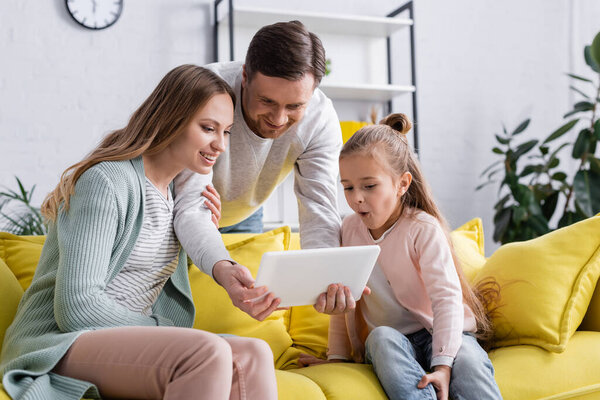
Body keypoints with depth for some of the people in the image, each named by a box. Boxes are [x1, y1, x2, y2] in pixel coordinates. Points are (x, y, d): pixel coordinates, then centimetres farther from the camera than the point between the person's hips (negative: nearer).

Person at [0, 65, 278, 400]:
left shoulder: (176, 193, 14)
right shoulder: (106, 181, -12)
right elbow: (76, 305, -18)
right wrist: (164, 330, -12)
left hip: (128, 343, 7)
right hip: (59, 346, -7)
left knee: (253, 355, -20)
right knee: (207, 352, -33)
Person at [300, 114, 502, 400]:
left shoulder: (423, 228, -12)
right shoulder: (349, 228, 2)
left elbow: (447, 297, -19)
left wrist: (443, 364, -30)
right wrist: (337, 355, 8)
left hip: (437, 333, -3)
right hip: (387, 340, 3)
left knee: (468, 361, -34)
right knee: (382, 337, -32)